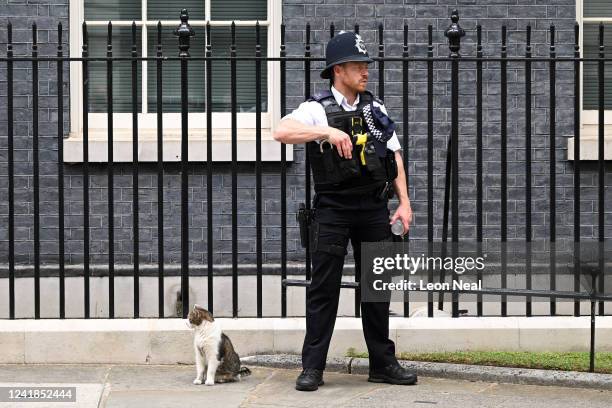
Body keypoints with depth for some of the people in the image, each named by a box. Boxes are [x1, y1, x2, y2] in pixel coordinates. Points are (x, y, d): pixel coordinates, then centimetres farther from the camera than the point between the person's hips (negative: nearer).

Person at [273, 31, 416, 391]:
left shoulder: (375, 108, 10)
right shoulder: (318, 109, -7)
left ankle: (383, 363, 19)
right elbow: (282, 132, -25)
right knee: (324, 287, -3)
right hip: (333, 209, -5)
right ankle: (313, 367, 2)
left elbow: (395, 155, 14)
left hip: (374, 209, 5)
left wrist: (404, 202, 7)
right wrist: (328, 131, -35)